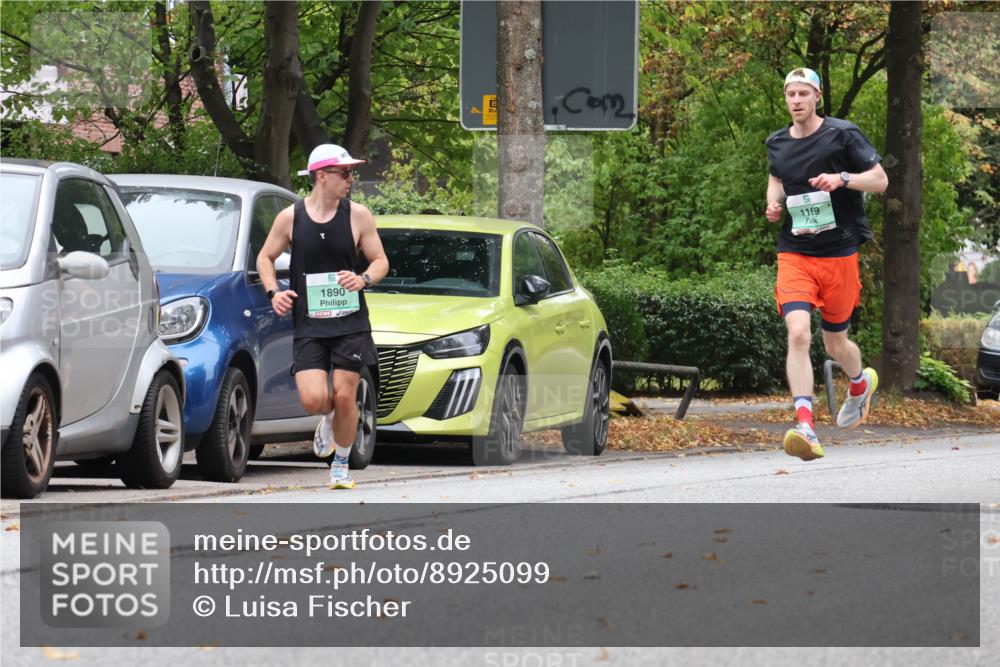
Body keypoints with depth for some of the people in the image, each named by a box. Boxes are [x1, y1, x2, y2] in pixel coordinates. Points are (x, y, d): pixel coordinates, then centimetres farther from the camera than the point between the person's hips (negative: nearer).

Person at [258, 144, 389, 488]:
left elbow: (381, 261, 6)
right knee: (313, 400, -13)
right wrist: (273, 292, -5)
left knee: (345, 397, -2)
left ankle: (341, 466, 19)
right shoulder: (290, 217, -2)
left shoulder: (358, 216, -2)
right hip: (308, 325, 0)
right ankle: (328, 417, 25)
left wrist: (364, 279, -15)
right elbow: (265, 257, 12)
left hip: (350, 323, 0)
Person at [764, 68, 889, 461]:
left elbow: (880, 180, -3)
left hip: (839, 253, -2)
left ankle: (861, 382, 48)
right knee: (798, 332, -20)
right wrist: (774, 204, 6)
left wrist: (842, 178, -21)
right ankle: (804, 427, -27)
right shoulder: (777, 144, 8)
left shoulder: (842, 134, -4)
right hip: (794, 255, 2)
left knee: (835, 343, 11)